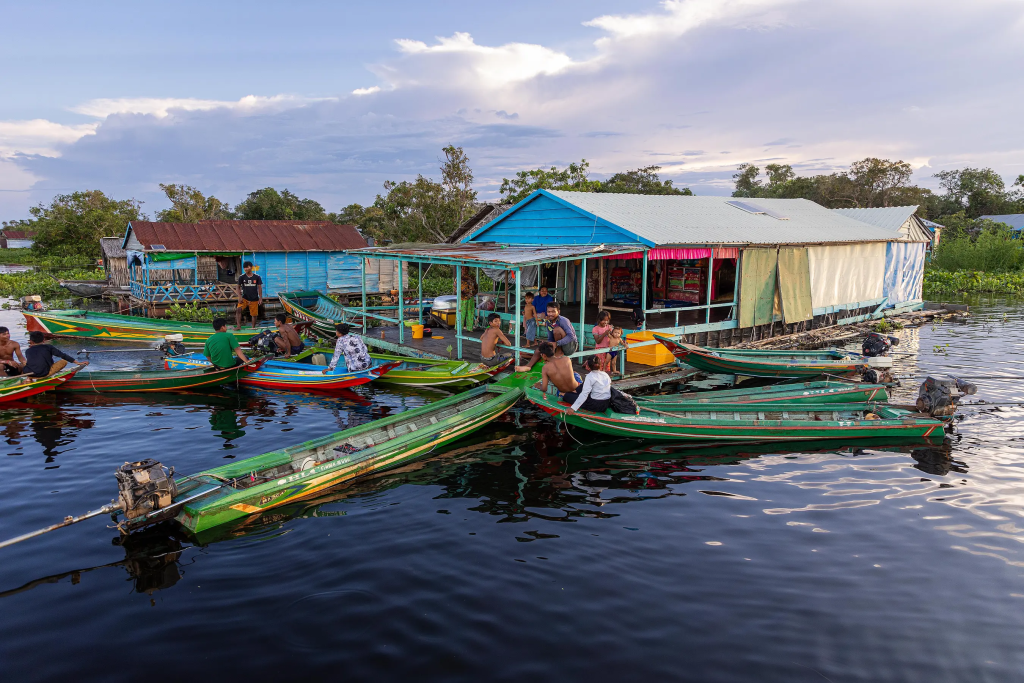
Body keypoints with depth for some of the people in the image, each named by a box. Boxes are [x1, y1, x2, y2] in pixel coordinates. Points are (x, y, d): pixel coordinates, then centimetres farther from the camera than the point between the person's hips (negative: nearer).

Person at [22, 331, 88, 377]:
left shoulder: (27, 351, 11)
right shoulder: (48, 347, 4)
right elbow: (63, 356, 2)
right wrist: (78, 363, 4)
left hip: (28, 374, 3)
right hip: (44, 374, -3)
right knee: (64, 361, 7)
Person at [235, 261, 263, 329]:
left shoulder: (257, 277, -3)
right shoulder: (242, 277, -2)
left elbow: (259, 288, 3)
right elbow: (239, 287, 4)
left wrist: (260, 298, -1)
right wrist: (239, 297, -7)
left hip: (254, 299, 0)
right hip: (244, 298, 0)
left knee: (254, 314, 6)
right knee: (238, 310, -22)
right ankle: (238, 325, -21)